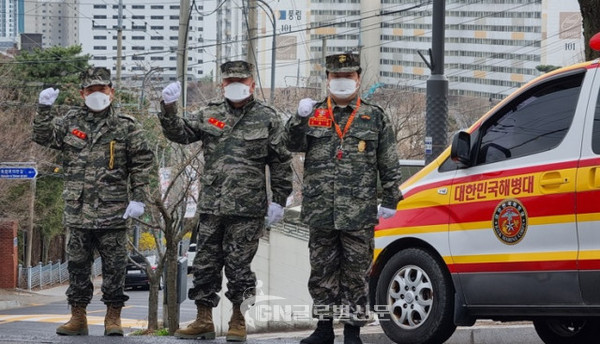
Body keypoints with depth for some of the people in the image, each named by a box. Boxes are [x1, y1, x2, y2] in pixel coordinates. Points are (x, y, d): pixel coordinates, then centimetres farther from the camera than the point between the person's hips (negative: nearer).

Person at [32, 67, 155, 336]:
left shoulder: (126, 127, 3)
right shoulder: (70, 122, 11)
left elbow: (142, 163, 2)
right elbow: (43, 137, 3)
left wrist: (138, 198, -5)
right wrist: (44, 110, -11)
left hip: (112, 212, -3)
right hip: (78, 210, 3)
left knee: (114, 265, -1)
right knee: (77, 264, 6)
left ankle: (113, 317, 6)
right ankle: (78, 317, 12)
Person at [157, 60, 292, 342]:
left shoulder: (267, 119, 2)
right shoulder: (210, 115, 11)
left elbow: (281, 163, 3)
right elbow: (179, 133, 8)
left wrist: (279, 200, -1)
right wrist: (168, 108, -9)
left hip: (247, 209, -4)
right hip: (210, 205, 4)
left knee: (238, 265, 0)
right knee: (205, 263, 7)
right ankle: (204, 321, 16)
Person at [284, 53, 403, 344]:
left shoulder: (375, 117, 7)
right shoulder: (314, 114, 12)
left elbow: (389, 165, 7)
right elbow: (293, 144, 0)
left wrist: (390, 201, 2)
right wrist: (300, 119, -17)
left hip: (359, 213, -2)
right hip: (320, 211, 2)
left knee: (355, 273, 0)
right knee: (322, 271, 8)